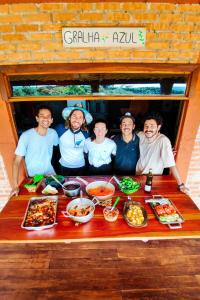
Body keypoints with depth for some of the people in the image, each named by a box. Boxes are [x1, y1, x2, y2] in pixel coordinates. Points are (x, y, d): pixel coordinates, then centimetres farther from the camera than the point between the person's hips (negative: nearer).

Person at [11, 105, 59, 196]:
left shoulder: (53, 133, -11)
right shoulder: (26, 136, -23)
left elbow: (57, 145, 10)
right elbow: (17, 161, -21)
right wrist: (15, 185, -25)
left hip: (50, 173, 4)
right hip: (34, 178, -3)